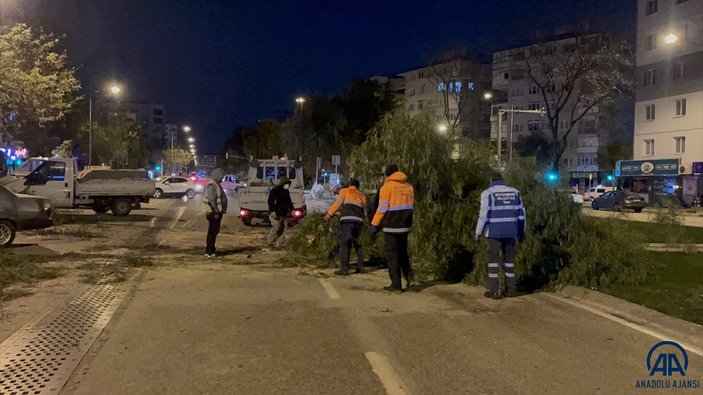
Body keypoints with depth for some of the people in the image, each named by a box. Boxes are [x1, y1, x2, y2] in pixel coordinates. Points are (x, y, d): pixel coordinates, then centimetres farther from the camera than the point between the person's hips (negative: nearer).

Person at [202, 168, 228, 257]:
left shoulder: (216, 185, 15)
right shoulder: (211, 185, -17)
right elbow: (211, 200, -23)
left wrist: (219, 211, 20)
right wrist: (215, 212, -23)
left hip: (217, 212, 10)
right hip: (213, 213, -10)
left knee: (215, 231, 17)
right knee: (212, 232, -6)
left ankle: (211, 248, 28)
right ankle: (209, 252, -1)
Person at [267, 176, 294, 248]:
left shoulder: (286, 191, 15)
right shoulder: (275, 190, -11)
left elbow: (289, 201, 26)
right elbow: (270, 201, -18)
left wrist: (291, 209, 16)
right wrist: (272, 211, -26)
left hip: (284, 213, 9)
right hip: (276, 213, -8)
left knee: (284, 227, 4)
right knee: (276, 227, -12)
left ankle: (280, 243, 10)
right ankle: (270, 241, 7)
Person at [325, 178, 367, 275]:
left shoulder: (344, 191, 16)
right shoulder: (362, 195, 27)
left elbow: (338, 202, 3)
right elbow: (364, 210, 19)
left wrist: (329, 214, 2)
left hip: (348, 220, -4)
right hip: (359, 220, 4)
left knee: (344, 244, -4)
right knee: (357, 243, 19)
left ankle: (344, 268, -12)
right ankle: (361, 266, 17)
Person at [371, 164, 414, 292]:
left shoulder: (387, 187, -9)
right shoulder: (409, 187, 9)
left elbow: (382, 209, -12)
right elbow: (411, 206, 12)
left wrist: (374, 225, -5)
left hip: (392, 226, -6)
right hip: (406, 225, 6)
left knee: (391, 254, 2)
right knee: (402, 251, 22)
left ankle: (396, 284, 1)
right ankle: (408, 273, 5)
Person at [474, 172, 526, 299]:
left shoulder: (488, 193, -5)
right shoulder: (514, 192, 8)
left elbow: (484, 214, -11)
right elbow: (521, 213, 9)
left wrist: (478, 232, -3)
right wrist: (521, 231, 17)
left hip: (495, 231, -4)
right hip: (510, 232, 4)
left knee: (493, 259, 2)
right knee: (509, 259, 13)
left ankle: (494, 291, 2)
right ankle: (510, 290, 16)